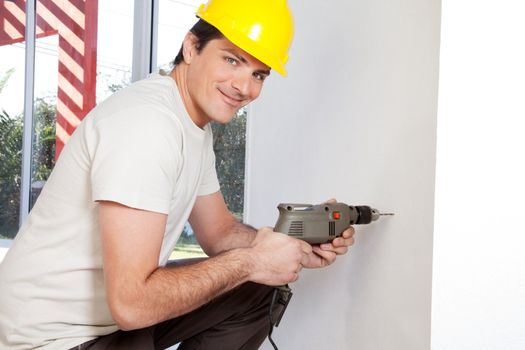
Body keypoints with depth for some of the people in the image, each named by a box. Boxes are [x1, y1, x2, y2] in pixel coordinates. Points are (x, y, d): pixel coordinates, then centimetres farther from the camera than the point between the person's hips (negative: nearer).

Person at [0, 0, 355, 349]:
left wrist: (299, 243, -5)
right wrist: (250, 261, -18)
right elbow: (131, 302, -28)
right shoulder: (147, 122, -25)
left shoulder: (198, 126, 4)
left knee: (261, 290, 7)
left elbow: (219, 234, 11)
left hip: (114, 305, 9)